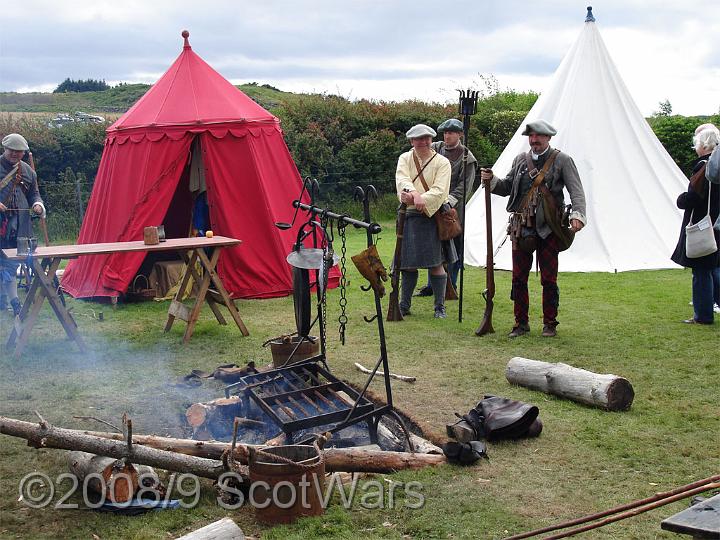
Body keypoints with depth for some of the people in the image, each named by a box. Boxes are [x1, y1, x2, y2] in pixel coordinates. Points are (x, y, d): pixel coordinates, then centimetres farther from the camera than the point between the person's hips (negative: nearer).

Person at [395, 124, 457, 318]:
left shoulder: (442, 162, 1)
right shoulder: (405, 159, 7)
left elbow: (439, 191, -12)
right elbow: (402, 180, -12)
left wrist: (418, 199, -26)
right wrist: (414, 194, -33)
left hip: (433, 216, -2)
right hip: (409, 216, 2)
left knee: (436, 264, -1)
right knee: (408, 264, 6)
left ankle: (440, 307, 10)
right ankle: (404, 305, 19)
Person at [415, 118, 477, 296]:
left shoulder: (467, 158, -3)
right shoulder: (436, 149, 7)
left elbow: (464, 187, -8)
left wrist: (448, 201, -21)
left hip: (454, 209, -3)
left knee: (454, 249, 3)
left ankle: (450, 286, 13)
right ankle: (432, 285, 18)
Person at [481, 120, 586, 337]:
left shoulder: (562, 160, 1)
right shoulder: (520, 160, 13)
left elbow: (576, 191, -7)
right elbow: (506, 188, 18)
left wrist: (577, 215, -24)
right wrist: (491, 180, -2)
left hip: (548, 228, -4)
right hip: (521, 227, 4)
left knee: (549, 279, 2)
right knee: (518, 278, 5)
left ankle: (550, 323, 14)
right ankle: (521, 322, 15)